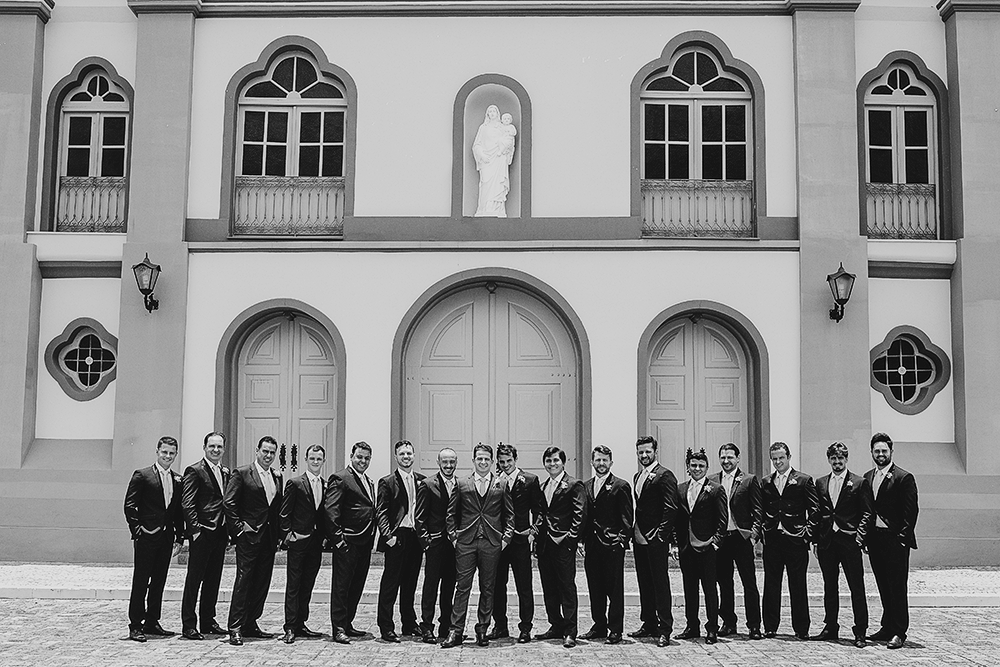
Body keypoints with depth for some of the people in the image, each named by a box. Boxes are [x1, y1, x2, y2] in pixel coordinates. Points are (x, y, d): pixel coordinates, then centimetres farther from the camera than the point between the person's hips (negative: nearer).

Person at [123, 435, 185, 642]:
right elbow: (129, 506, -5)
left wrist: (180, 537, 9)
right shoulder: (142, 476, -3)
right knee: (140, 582, -2)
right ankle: (135, 626, 2)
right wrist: (137, 530, -11)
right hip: (146, 537, -5)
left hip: (166, 538, 5)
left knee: (158, 582, 10)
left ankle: (152, 623, 19)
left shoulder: (177, 481, 12)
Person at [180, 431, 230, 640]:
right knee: (194, 579, -2)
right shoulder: (195, 470, -6)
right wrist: (195, 528, -18)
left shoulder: (226, 472, 15)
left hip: (220, 534, 7)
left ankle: (208, 621, 21)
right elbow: (187, 504, -12)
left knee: (213, 579, 12)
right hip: (202, 534, -7)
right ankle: (189, 625, 1)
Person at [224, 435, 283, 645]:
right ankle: (235, 628, -6)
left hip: (268, 539, 6)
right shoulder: (242, 474, -3)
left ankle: (250, 624, 16)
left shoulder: (277, 478, 14)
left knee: (262, 583, 8)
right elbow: (228, 503, -9)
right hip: (248, 535, -6)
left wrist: (278, 534, 7)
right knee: (244, 579, -8)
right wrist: (238, 528, -12)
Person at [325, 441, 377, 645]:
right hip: (347, 542, -8)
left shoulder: (369, 482, 20)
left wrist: (371, 538, 14)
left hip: (365, 542, 8)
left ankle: (348, 623, 22)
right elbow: (330, 510, -13)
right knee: (341, 586, -4)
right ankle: (338, 629, -2)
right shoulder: (340, 478, -6)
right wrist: (337, 537, -18)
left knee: (357, 586, 13)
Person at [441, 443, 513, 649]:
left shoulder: (501, 486, 7)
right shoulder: (462, 485, 7)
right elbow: (451, 513, 11)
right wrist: (453, 536, 3)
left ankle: (482, 630, 15)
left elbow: (509, 515, 10)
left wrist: (506, 537, 1)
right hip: (466, 542, 0)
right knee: (462, 587, -2)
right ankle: (455, 632, -1)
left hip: (492, 544, 1)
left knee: (487, 589, 6)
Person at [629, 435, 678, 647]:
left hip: (656, 540, -8)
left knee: (660, 582, -5)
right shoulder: (638, 476, 17)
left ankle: (665, 629, -3)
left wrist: (661, 534, -17)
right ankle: (649, 624, 20)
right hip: (639, 538, 8)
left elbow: (670, 508, -15)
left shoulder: (664, 476, -10)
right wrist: (635, 531, 12)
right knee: (644, 582, 12)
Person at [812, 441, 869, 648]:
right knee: (829, 587, 11)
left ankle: (860, 632, 1)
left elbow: (865, 513, -1)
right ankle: (830, 628, 19)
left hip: (849, 540, -4)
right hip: (826, 541, 4)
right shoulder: (820, 483, 12)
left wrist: (860, 536, -12)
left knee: (857, 588, -3)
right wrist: (815, 539, 6)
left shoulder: (859, 483, 0)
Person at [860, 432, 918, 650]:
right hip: (875, 539, 6)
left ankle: (899, 632, 3)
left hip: (895, 540, -6)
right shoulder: (868, 477, 13)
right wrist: (861, 534, 4)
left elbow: (910, 512, -9)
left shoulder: (904, 478, -6)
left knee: (897, 587, -2)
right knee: (884, 586, 12)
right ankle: (888, 627, 20)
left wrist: (902, 538, -14)